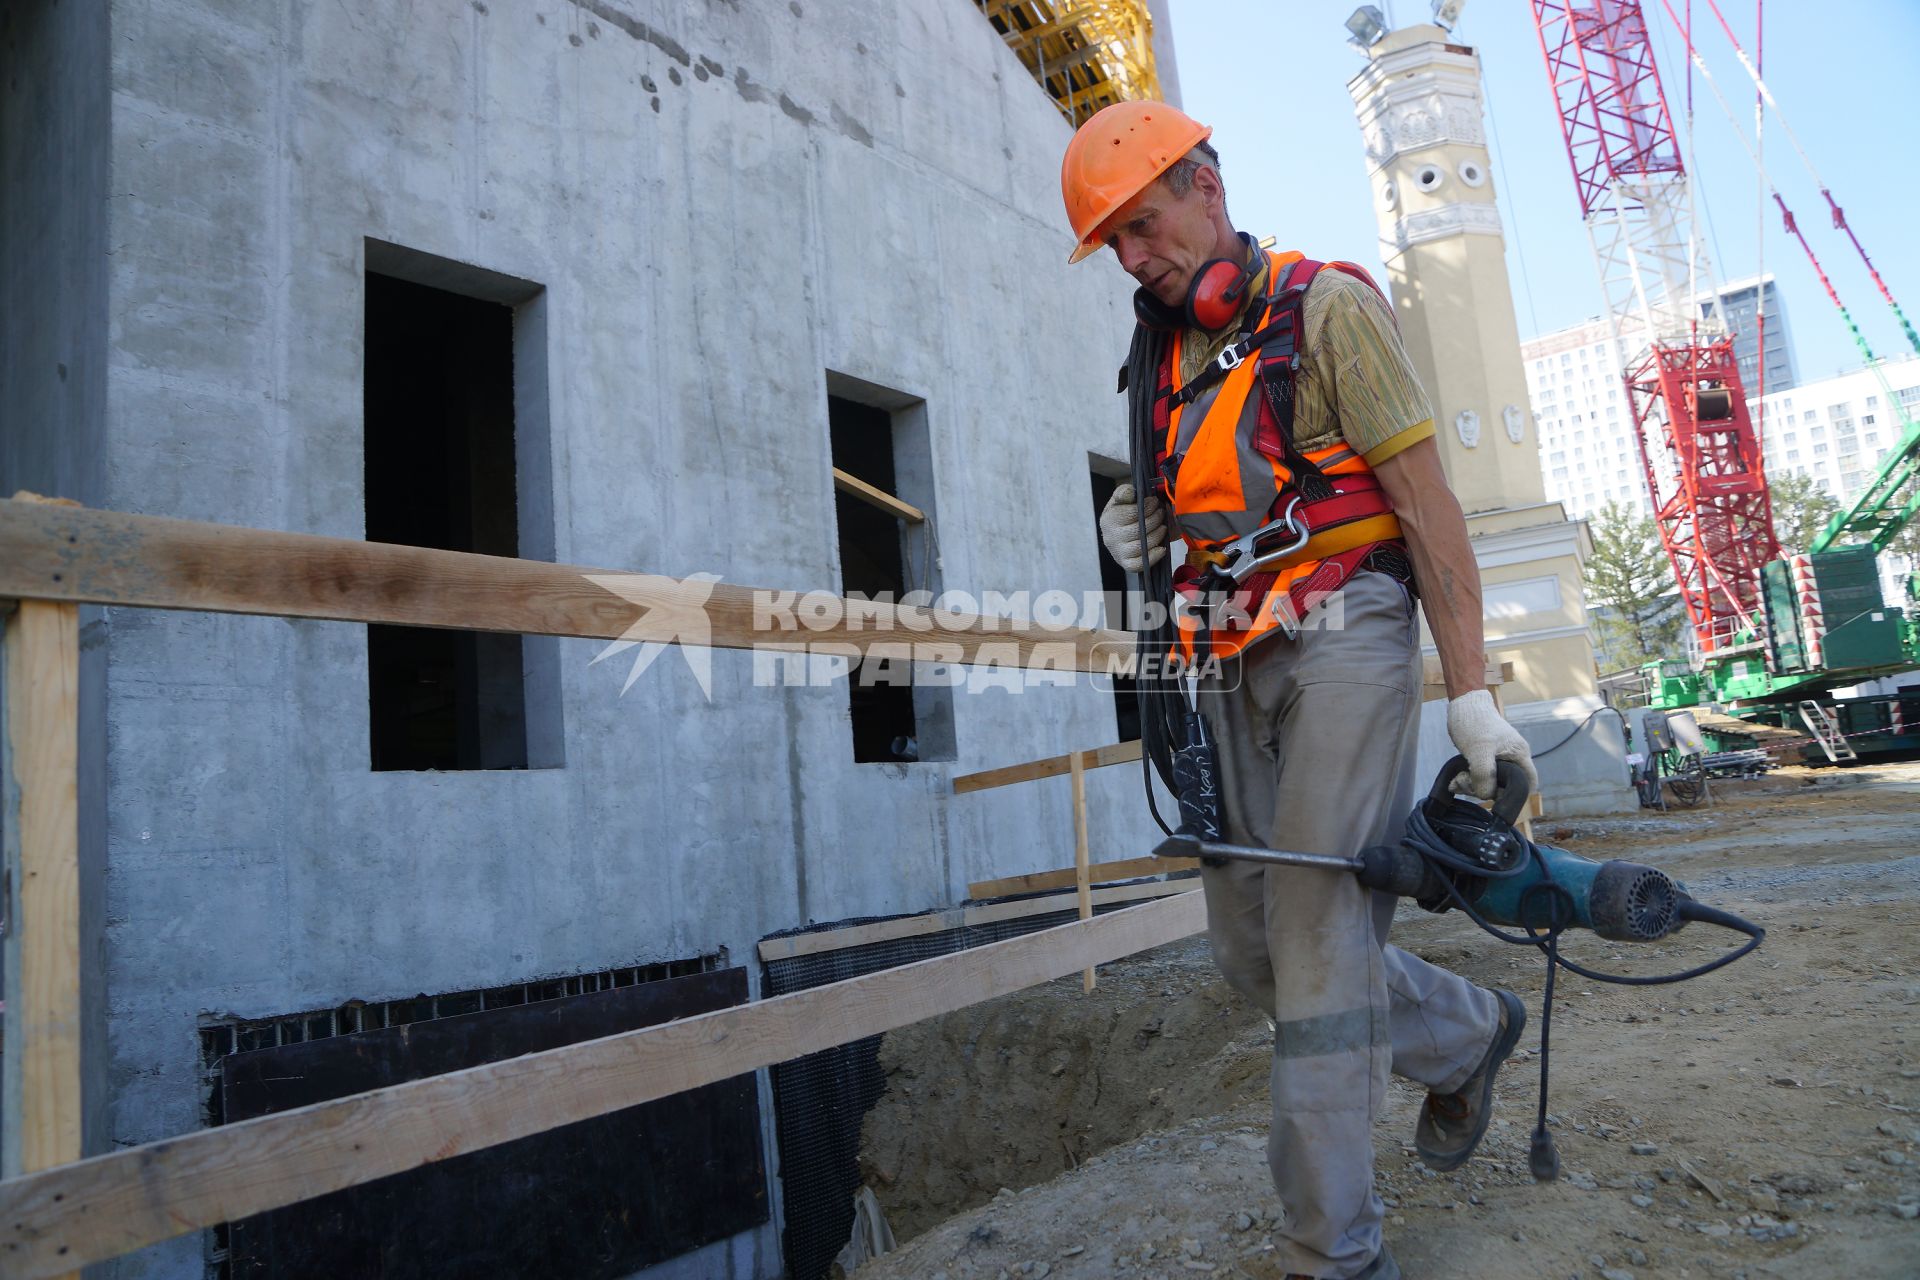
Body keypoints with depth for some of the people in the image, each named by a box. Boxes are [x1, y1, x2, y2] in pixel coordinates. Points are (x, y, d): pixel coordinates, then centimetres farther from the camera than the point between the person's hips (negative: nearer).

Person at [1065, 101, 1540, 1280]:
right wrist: (1151, 532, 2)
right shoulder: (1166, 361, 17)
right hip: (1231, 665, 7)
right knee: (1251, 939, 8)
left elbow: (1427, 502, -9)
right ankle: (1468, 1032, 33)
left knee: (1316, 929, -10)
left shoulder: (1326, 307, -3)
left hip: (1340, 639, -7)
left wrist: (1470, 693, -14)